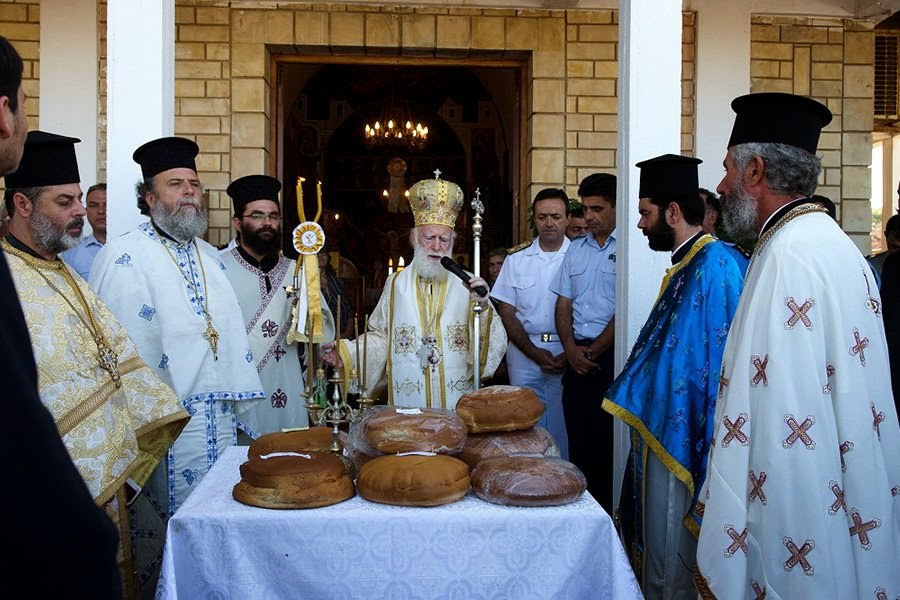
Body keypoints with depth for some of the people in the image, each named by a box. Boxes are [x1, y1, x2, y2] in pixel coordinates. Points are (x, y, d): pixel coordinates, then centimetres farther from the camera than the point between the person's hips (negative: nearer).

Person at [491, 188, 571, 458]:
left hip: (568, 355, -1)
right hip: (524, 353, 2)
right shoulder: (516, 261, 11)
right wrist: (534, 352, -6)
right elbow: (506, 313, 6)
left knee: (564, 430, -2)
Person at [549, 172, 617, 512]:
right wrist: (571, 349, -1)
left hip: (611, 357, -6)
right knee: (578, 436, 9)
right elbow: (563, 305, 14)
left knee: (607, 441, -2)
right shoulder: (576, 249, 16)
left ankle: (607, 510, 9)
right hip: (577, 356, 6)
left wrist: (594, 351, -6)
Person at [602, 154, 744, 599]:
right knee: (656, 554, 21)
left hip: (685, 443, -10)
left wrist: (707, 456, -22)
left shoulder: (716, 267, -20)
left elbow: (721, 363, -24)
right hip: (662, 436, 10)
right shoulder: (685, 266, 10)